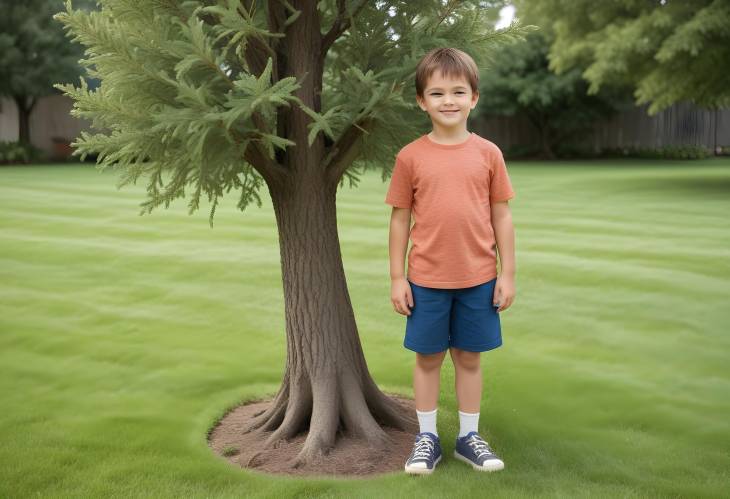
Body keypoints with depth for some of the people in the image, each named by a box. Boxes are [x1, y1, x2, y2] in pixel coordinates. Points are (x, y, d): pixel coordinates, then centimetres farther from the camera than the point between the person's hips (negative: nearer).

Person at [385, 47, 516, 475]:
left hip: (479, 279, 1)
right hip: (426, 279, -1)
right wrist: (397, 278, -1)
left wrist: (508, 274, 1)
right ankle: (427, 437, 24)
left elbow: (502, 216, 3)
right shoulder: (411, 157, -3)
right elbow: (400, 219, 1)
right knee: (428, 357, 10)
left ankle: (469, 437, 26)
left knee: (469, 357, 12)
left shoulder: (488, 154, 0)